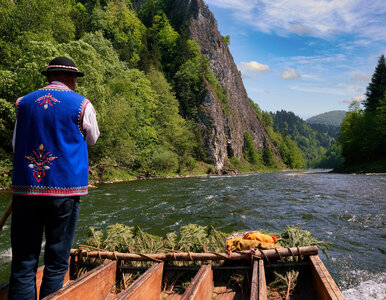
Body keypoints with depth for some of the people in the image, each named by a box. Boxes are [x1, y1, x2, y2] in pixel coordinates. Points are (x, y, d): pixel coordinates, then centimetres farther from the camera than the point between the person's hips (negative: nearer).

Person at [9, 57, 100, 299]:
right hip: (64, 189, -3)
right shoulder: (81, 105, -3)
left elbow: (16, 145, 15)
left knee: (23, 262, 9)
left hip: (25, 188, 3)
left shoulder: (24, 103, 8)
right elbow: (92, 139, 13)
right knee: (56, 263, 8)